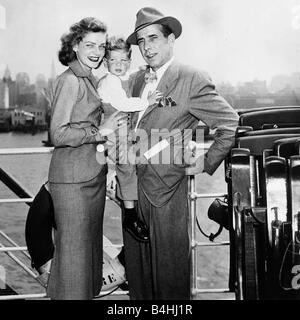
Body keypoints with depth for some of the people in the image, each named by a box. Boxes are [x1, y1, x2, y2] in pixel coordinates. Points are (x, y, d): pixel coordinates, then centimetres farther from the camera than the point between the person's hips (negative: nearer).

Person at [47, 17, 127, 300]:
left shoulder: (90, 80, 15)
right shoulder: (69, 81, -12)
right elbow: (58, 134, -18)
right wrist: (100, 131, -16)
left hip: (94, 173, 9)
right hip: (72, 177, -9)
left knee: (91, 241, 17)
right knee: (73, 246, 0)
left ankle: (91, 291, 31)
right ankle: (70, 295, 15)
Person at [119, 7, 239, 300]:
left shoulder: (192, 80, -10)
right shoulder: (137, 80, 12)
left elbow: (229, 123, -8)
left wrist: (207, 164, -6)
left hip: (166, 190, -6)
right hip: (133, 185, 7)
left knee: (169, 267, 6)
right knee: (136, 263, 15)